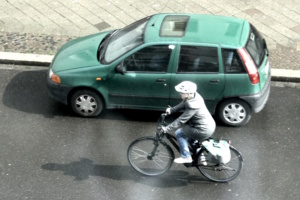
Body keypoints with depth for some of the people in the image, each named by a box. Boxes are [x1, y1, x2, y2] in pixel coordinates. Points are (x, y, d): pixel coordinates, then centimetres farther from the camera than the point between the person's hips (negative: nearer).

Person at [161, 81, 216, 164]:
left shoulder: (192, 106, -27)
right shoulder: (194, 96, -2)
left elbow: (181, 120, -24)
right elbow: (182, 105, 12)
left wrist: (166, 129, -18)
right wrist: (171, 110, 1)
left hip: (204, 131, -9)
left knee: (179, 133, 3)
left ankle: (186, 157, 9)